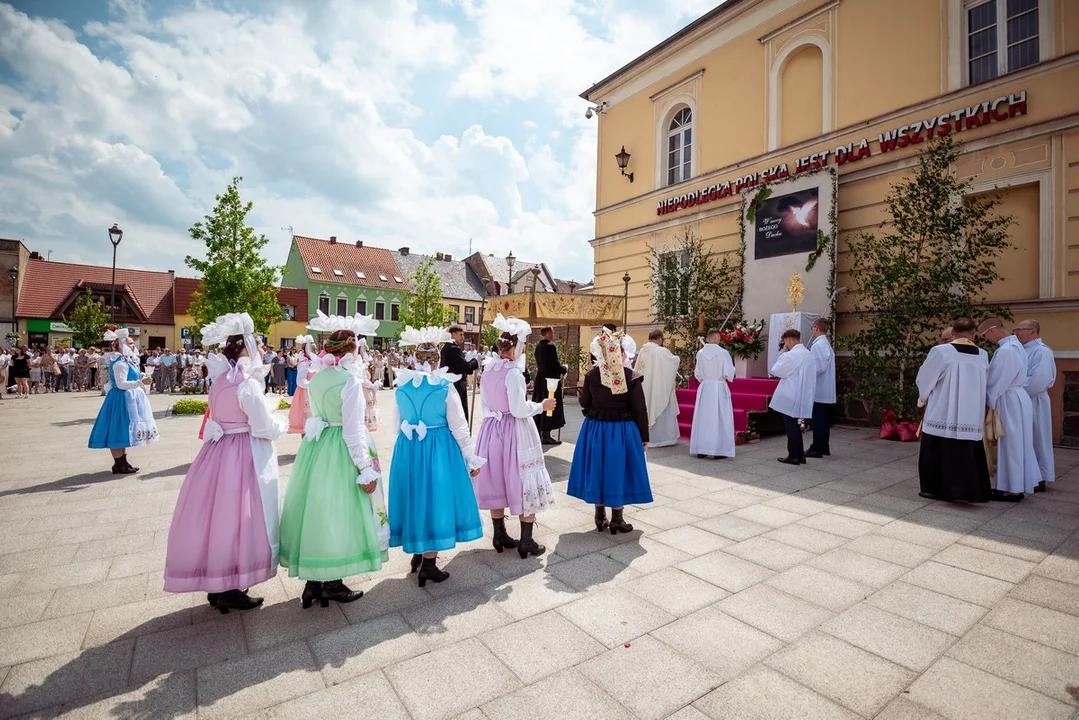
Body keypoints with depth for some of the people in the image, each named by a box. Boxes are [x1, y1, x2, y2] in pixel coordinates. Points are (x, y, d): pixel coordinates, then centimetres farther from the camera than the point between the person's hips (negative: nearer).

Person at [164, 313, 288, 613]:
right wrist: (283, 424, 3)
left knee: (217, 513, 15)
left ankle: (216, 585, 29)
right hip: (243, 456, -9)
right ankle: (230, 590, 15)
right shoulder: (247, 384, -19)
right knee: (237, 517, 2)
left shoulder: (221, 380, 7)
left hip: (219, 450, 9)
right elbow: (264, 427, -16)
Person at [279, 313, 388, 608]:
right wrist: (366, 469, -15)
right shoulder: (350, 381, -17)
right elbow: (353, 431, -18)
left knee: (317, 510, 16)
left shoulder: (315, 379, 7)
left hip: (315, 448, 8)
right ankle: (332, 584, 21)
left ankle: (312, 581, 29)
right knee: (337, 514, 6)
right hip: (341, 453, -8)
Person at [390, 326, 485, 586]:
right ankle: (429, 565, 14)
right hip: (438, 448, -4)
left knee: (415, 497, 18)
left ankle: (417, 553, 35)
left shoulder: (402, 386, 0)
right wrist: (471, 459, 0)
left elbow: (399, 423, 10)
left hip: (407, 448, 5)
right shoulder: (446, 387, -12)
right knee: (434, 498, 6)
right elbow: (459, 427, -9)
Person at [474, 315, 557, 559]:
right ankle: (527, 542, 12)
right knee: (523, 482, 4)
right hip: (514, 431, -8)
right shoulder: (513, 373, -18)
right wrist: (541, 406, -5)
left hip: (492, 429, 8)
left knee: (496, 482, 15)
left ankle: (500, 535, 28)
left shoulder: (487, 368, 4)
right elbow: (519, 410, -19)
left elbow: (484, 403, 11)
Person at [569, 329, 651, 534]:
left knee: (598, 470, 13)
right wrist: (644, 437, 1)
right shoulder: (631, 376, -11)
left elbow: (585, 404, 4)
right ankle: (617, 519, 18)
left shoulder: (591, 375, -4)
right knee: (617, 471, 8)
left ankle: (600, 517, 24)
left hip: (595, 429, 3)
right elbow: (639, 409, -8)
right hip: (622, 430, -2)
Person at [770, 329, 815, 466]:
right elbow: (807, 375, 15)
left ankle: (794, 456, 7)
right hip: (802, 397, 8)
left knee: (791, 426, 1)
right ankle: (800, 455, 22)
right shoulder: (808, 354, 10)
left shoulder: (791, 355, -19)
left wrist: (783, 353, -7)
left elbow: (775, 370, -12)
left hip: (790, 398, -8)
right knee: (795, 426, 17)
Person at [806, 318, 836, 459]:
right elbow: (826, 365, 15)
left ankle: (817, 449, 3)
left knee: (817, 420, -2)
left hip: (818, 389, -9)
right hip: (827, 389, 9)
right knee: (824, 419, 13)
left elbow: (818, 367, -20)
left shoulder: (817, 345, -15)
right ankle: (824, 447, 21)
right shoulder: (827, 344, 13)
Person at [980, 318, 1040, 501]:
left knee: (1010, 444, -1)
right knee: (1015, 443, 14)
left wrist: (986, 402, -7)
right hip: (1016, 398, 10)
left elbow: (996, 382, -18)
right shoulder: (1015, 344, 10)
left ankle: (1012, 490, 8)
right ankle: (1016, 486, 24)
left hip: (1009, 401, -10)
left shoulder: (1006, 350, -22)